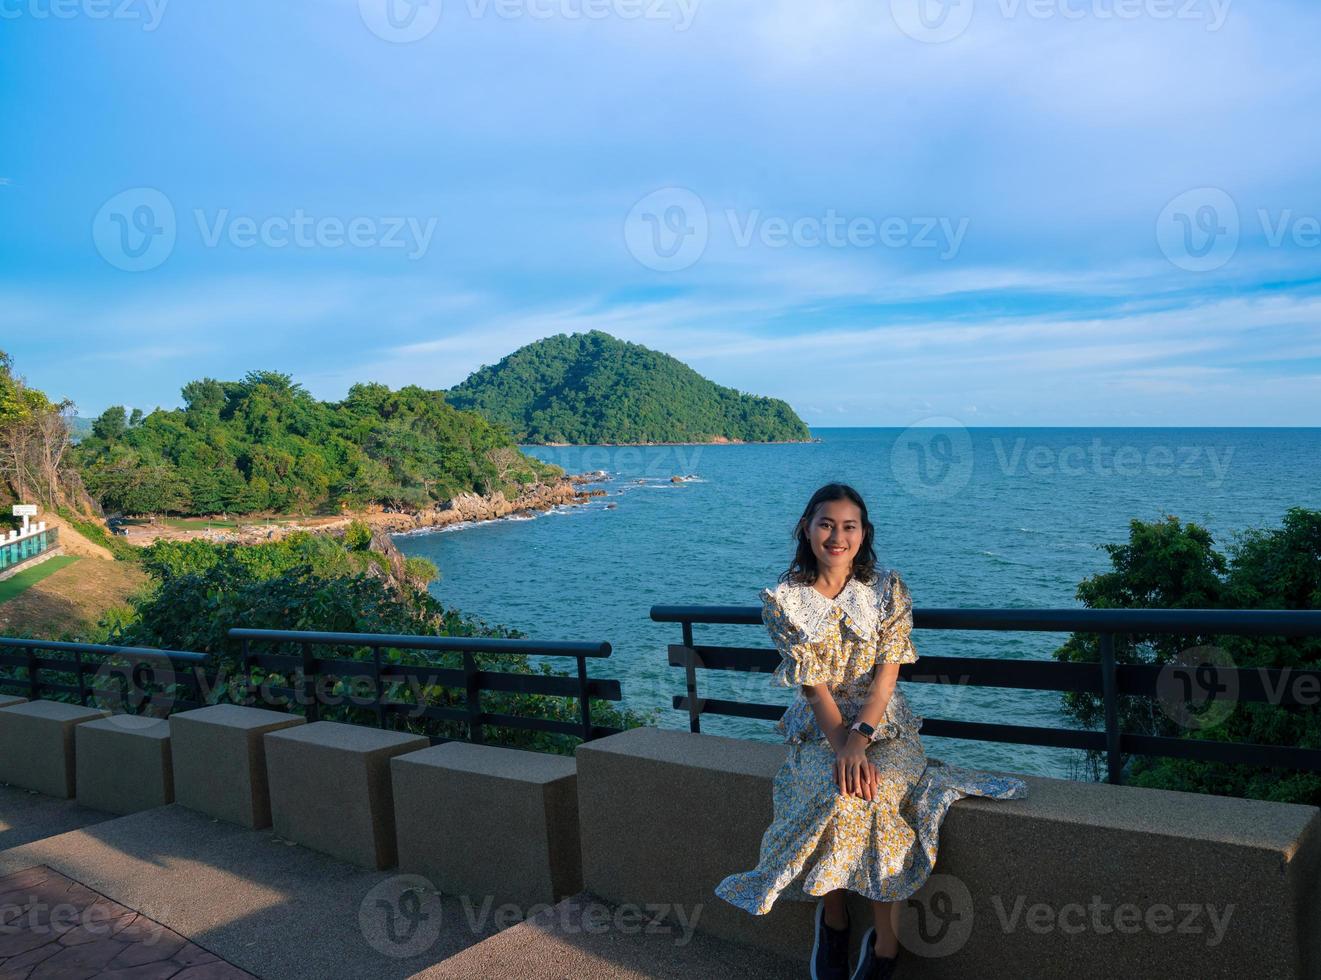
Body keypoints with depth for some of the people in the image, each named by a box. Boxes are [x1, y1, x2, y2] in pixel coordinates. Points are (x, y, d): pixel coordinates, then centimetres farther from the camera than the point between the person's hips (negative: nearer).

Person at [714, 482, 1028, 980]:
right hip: (818, 729, 0)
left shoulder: (889, 589, -2)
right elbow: (813, 684, -9)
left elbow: (887, 673, -8)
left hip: (884, 724, 1)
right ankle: (833, 917, -4)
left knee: (881, 797, -28)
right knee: (840, 796, -29)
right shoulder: (784, 598, -4)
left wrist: (860, 738, -21)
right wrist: (842, 747, -20)